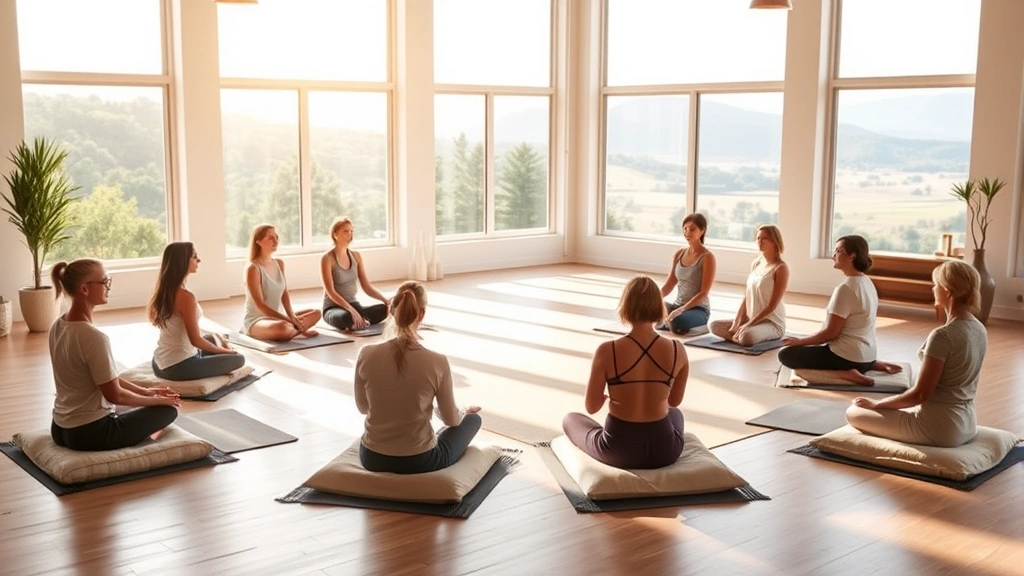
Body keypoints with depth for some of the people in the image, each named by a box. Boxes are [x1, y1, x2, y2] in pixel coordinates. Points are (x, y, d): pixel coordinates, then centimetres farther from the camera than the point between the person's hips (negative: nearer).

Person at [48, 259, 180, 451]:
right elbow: (115, 395, -18)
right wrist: (156, 400, -2)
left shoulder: (57, 327, 3)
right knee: (168, 409, 12)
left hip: (60, 429, 8)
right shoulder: (93, 337, -25)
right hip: (91, 433, -8)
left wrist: (145, 391, 11)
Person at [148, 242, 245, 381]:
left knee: (212, 338, 30)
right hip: (179, 367, -8)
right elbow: (196, 340, -18)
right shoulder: (186, 297, -22)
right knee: (238, 359, 6)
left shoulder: (164, 291, 5)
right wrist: (223, 351, -2)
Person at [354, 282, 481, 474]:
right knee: (473, 418, 27)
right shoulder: (437, 362, -20)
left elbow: (363, 407, 4)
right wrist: (463, 412, 21)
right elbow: (451, 419, -4)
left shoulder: (366, 355, -13)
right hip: (419, 462, -4)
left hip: (372, 458, 4)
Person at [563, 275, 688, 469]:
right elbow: (674, 401, 8)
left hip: (619, 450, -2)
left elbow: (592, 407, -4)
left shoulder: (607, 351, -16)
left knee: (570, 419, 29)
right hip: (665, 449, 3)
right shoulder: (677, 350, -9)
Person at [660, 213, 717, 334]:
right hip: (677, 305, 5)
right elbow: (668, 285, 9)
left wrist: (681, 310, -27)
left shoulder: (707, 257, -11)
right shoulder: (679, 254, 8)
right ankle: (667, 322, 2)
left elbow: (704, 293, -16)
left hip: (699, 309, -5)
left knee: (677, 323, -38)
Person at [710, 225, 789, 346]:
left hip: (772, 323, -8)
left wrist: (748, 325, -18)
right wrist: (736, 323, -3)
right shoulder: (755, 263, 10)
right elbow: (746, 296, 9)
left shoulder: (780, 268, -13)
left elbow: (772, 305, -16)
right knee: (715, 326, -7)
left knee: (747, 337, -37)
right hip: (751, 319, 8)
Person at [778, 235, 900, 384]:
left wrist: (800, 341, -6)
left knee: (785, 354, -3)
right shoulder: (867, 283, 8)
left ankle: (843, 372, -13)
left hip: (848, 357, -9)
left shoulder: (846, 288, -20)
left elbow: (831, 332, -19)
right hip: (867, 355, 9)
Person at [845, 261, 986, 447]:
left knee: (853, 413, 1)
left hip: (939, 427, -9)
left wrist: (876, 404, -5)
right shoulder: (979, 330, 4)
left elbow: (920, 394, -19)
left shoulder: (943, 336, -23)